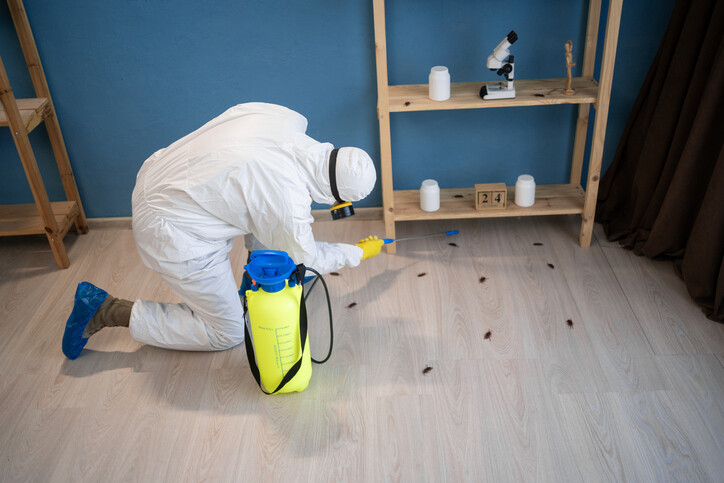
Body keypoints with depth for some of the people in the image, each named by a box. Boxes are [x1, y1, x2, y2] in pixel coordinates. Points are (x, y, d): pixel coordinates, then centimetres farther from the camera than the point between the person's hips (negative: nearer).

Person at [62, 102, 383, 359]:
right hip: (173, 235, -8)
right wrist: (358, 253, 11)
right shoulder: (291, 204, -26)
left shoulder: (287, 117, -8)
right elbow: (307, 258, -5)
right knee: (227, 334, 8)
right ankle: (106, 311, 6)